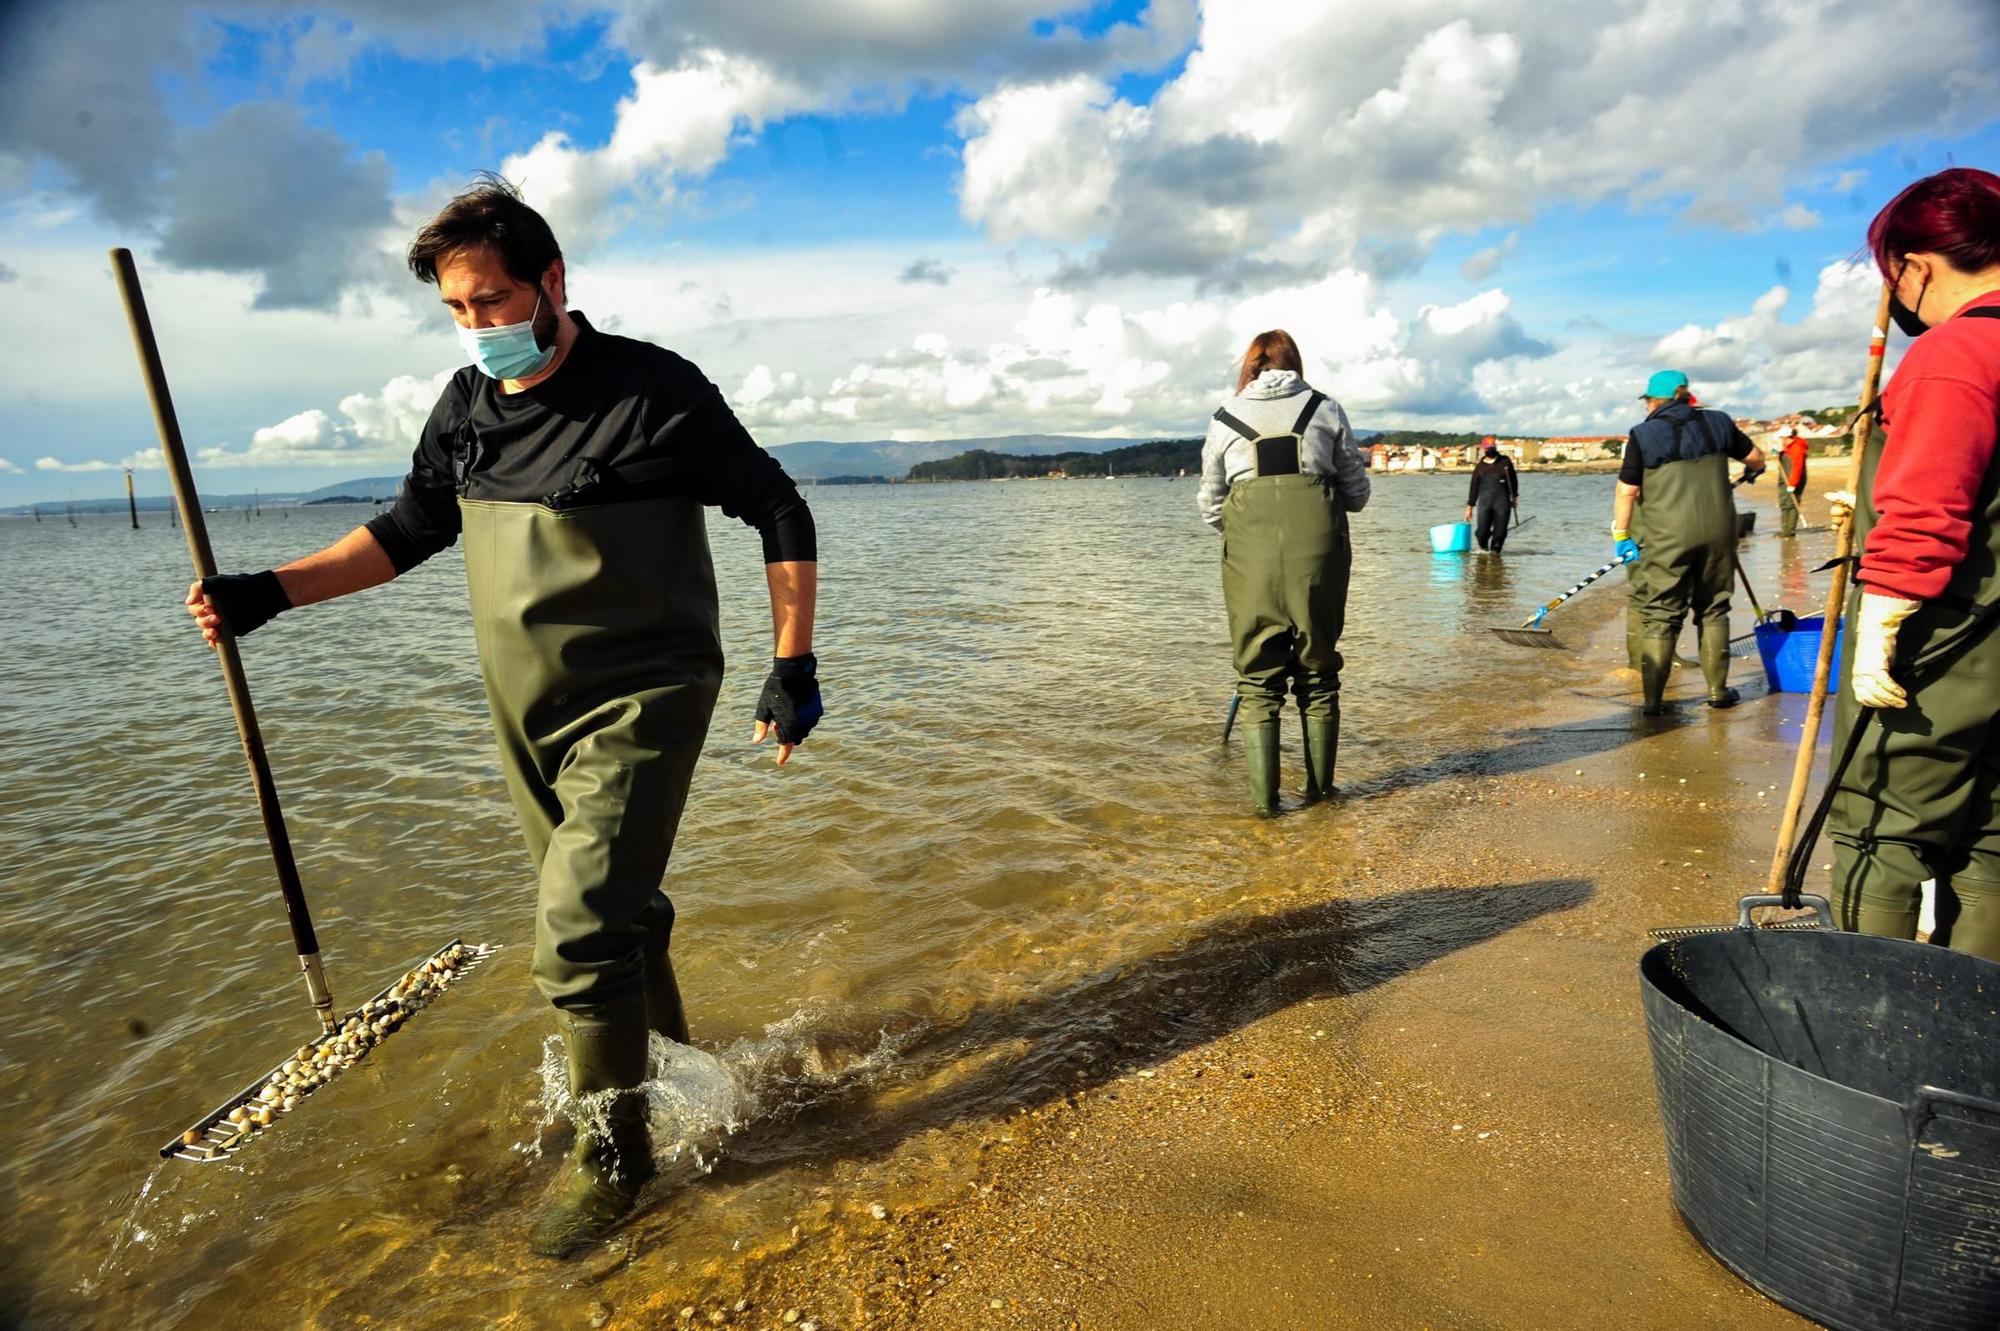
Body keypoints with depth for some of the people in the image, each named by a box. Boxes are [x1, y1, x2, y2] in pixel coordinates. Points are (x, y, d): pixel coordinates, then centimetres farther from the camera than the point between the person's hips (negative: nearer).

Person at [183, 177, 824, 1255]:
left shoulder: (653, 391, -13)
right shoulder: (467, 407, 6)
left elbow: (780, 515, -8)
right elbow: (410, 528, 17)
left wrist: (793, 666, -11)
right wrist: (267, 592, 6)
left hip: (638, 703, -6)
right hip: (528, 714, 7)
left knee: (579, 937, -10)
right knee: (614, 910, 18)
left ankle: (613, 1155, 12)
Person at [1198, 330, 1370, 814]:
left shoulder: (1225, 418, 12)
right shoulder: (1326, 409, 12)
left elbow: (1209, 503, 14)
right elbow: (1357, 492, 14)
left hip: (1249, 550, 0)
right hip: (1318, 544, 1)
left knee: (1258, 675, 8)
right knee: (1318, 669, 13)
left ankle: (1264, 796, 6)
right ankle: (1319, 788, 21)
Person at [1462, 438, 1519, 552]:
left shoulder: (1505, 461, 10)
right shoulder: (1479, 466, 11)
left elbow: (1513, 479, 16)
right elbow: (1474, 487, 12)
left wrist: (1514, 497, 13)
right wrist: (1470, 506, 9)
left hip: (1502, 502, 0)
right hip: (1484, 502, 0)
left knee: (1500, 532, -3)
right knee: (1482, 531, -6)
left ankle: (1494, 551, 13)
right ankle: (1483, 549, 19)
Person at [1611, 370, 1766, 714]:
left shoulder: (1643, 434, -4)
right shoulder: (1717, 423, 9)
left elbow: (1626, 492, -6)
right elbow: (1756, 457, 23)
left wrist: (1621, 536, 3)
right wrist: (1751, 471, 46)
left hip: (1667, 537, -4)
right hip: (1718, 531, 4)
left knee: (1659, 616, 0)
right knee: (1713, 609, 17)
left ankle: (1653, 699, -2)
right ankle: (1718, 690, 22)